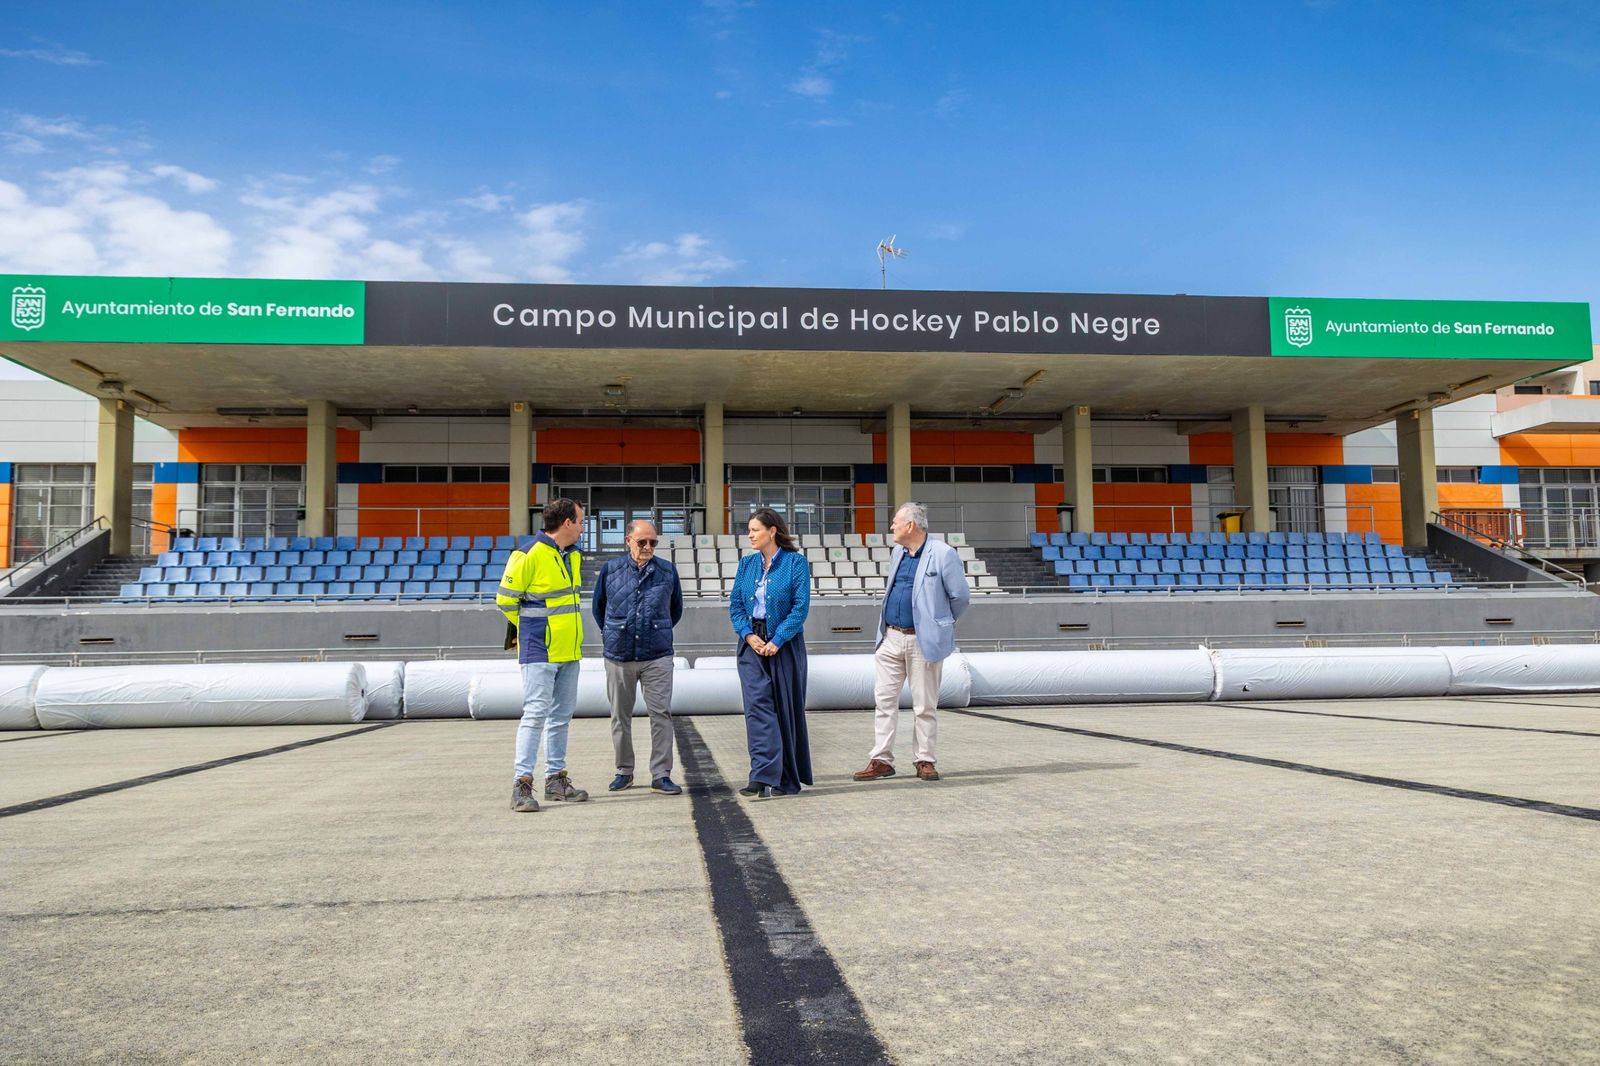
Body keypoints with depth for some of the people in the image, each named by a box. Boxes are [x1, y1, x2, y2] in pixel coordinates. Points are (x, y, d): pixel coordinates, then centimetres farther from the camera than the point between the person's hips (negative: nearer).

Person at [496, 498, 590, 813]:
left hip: (569, 650, 8)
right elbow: (505, 600, -8)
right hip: (540, 651, -8)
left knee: (562, 715, 12)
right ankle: (522, 783, -4)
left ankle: (556, 778, 21)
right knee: (536, 713, -9)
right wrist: (530, 629, 4)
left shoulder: (573, 555, 11)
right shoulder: (528, 555, -15)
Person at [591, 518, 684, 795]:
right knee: (620, 716, 9)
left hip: (657, 656, -1)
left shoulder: (667, 571, 2)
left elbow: (676, 608, 17)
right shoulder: (611, 569, 2)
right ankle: (624, 771, 23)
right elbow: (598, 606, 16)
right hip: (619, 656, 1)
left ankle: (661, 774, 3)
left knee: (661, 714, -4)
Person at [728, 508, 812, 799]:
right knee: (757, 706, -8)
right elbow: (735, 605, 9)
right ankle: (763, 778, -12)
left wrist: (777, 640, -15)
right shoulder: (747, 564, 10)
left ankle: (788, 778, 17)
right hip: (752, 644, 3)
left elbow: (801, 606, -10)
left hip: (785, 644, -3)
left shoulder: (796, 562, -4)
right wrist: (748, 635, -7)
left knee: (786, 709, 5)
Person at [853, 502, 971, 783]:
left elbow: (961, 596, -5)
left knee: (926, 705, 4)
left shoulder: (942, 554, -9)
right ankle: (881, 760, 10)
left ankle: (925, 760, 15)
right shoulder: (897, 553, 12)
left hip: (924, 641, -6)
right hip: (891, 638, 6)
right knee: (884, 699, 4)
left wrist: (939, 622, 7)